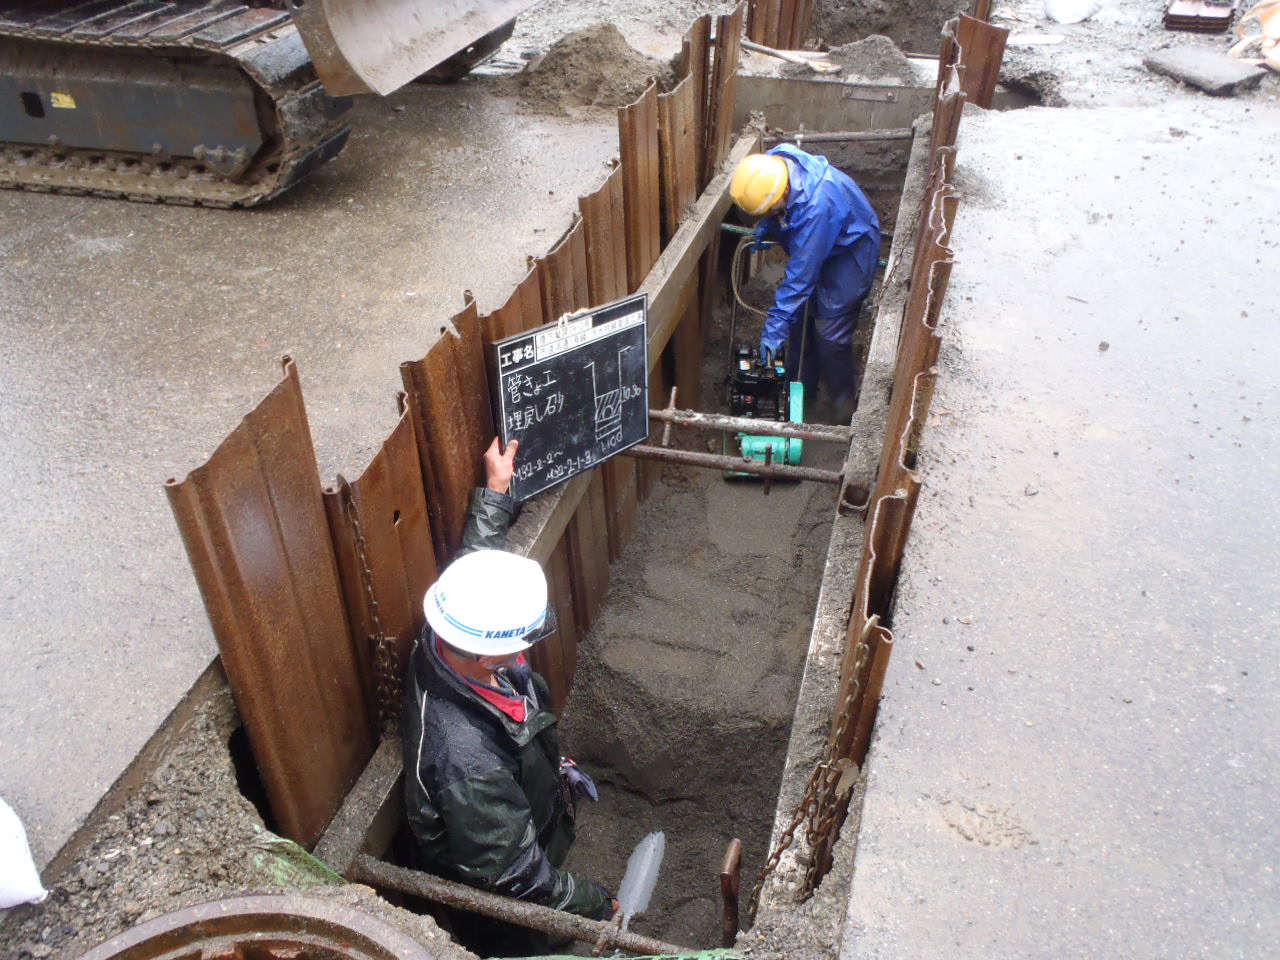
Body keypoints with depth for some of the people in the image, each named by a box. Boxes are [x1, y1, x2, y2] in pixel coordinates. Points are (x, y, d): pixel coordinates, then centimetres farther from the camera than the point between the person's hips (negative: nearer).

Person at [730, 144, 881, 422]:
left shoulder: (816, 206, -43)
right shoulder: (770, 166, -21)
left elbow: (800, 275, -39)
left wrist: (774, 328, -36)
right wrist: (765, 227, -12)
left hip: (851, 250, -7)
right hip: (810, 243, 8)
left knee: (830, 330, -8)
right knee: (799, 315, 10)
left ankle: (843, 398, 13)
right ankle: (802, 385, 27)